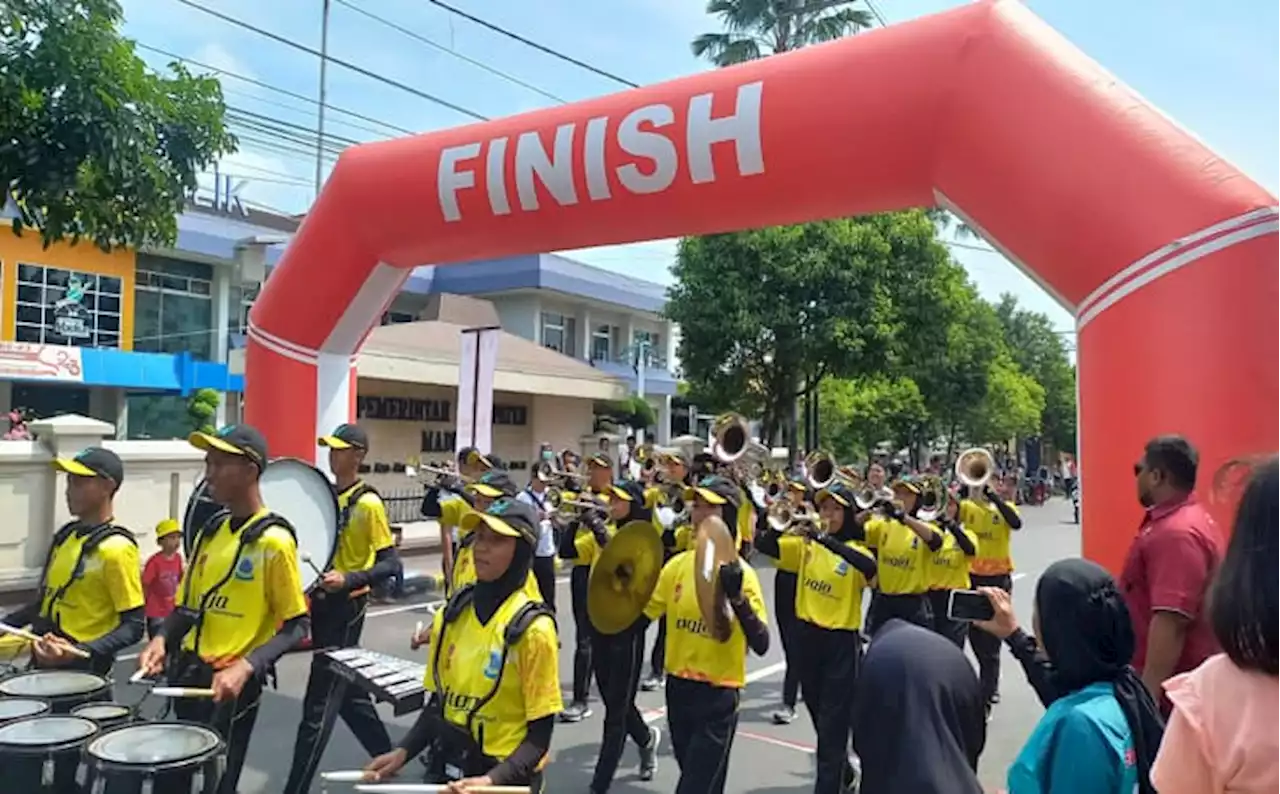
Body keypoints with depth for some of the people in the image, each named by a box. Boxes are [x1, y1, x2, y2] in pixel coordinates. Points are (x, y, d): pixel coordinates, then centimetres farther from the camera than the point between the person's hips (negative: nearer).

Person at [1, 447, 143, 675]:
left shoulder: (116, 549, -18)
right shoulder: (67, 535, 8)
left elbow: (133, 627, -19)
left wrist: (80, 652, -30)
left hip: (82, 669, -8)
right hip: (44, 662, 8)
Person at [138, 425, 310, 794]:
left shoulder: (273, 541, -16)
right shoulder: (210, 530, 7)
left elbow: (297, 625, -14)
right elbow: (187, 605, 15)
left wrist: (246, 667, -26)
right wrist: (162, 639, -3)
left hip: (231, 686, -7)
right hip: (189, 677, 7)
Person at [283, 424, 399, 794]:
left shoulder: (369, 503, -15)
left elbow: (390, 563, -17)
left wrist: (349, 579, -29)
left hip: (346, 608, -8)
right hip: (323, 602, 8)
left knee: (320, 703, -3)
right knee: (349, 694, 18)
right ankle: (387, 758, 34)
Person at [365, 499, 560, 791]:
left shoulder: (533, 629, -19)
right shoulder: (451, 614, -2)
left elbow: (540, 736, -14)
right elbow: (439, 702, 8)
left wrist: (492, 780, -26)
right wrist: (403, 752, -5)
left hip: (505, 779, -5)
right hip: (445, 769, 5)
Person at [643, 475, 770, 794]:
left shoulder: (740, 572, -13)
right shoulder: (678, 563, 1)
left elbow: (761, 645, -20)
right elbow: (644, 612, 6)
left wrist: (737, 597, -32)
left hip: (719, 695, -5)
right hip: (678, 687, 5)